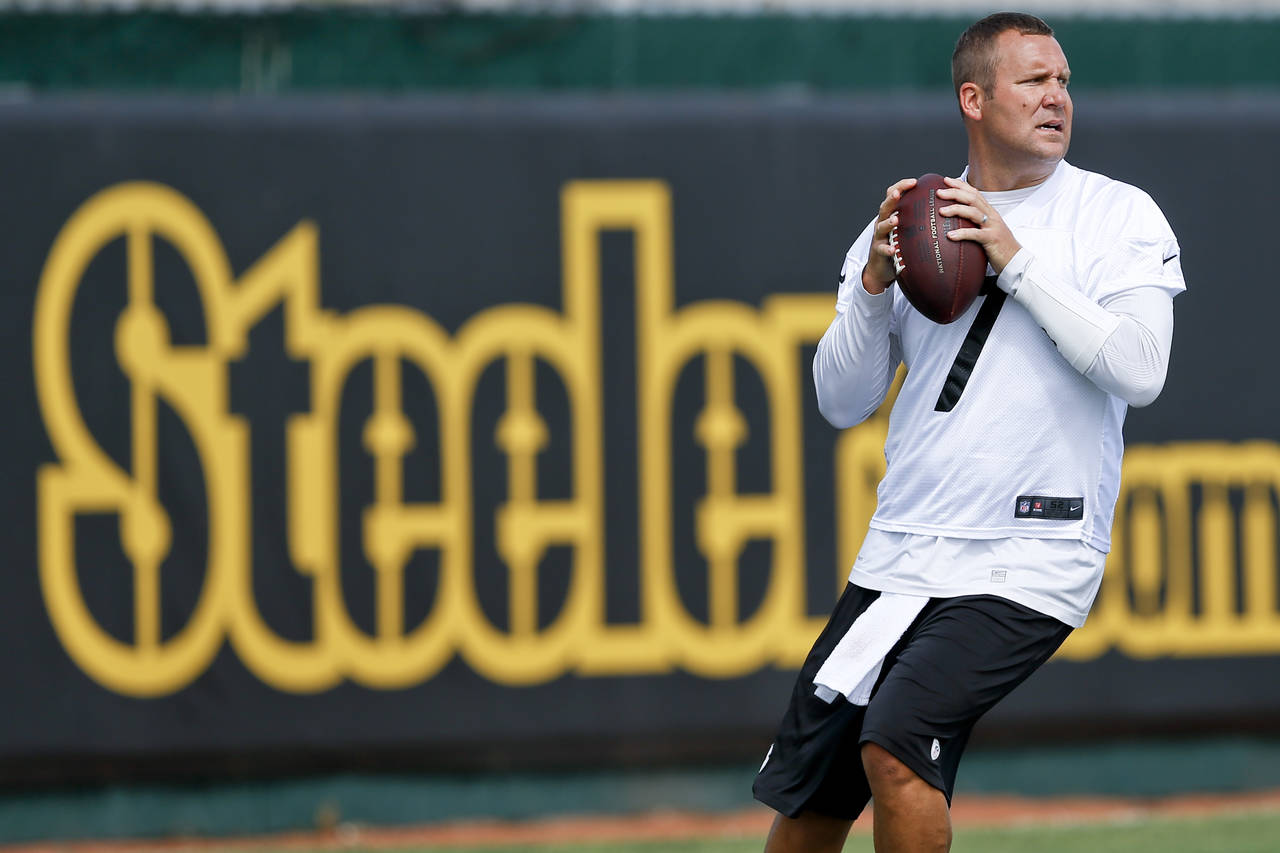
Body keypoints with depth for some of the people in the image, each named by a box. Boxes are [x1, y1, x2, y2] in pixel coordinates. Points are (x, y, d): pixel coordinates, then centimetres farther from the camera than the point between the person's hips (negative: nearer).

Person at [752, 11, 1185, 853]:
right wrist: (873, 282, -7)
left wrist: (1017, 263, -14)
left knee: (894, 744, -25)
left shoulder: (1118, 215, 0)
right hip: (896, 559, 5)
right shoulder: (908, 226, 12)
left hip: (1027, 563, -5)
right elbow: (843, 402, 9)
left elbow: (1140, 371, -14)